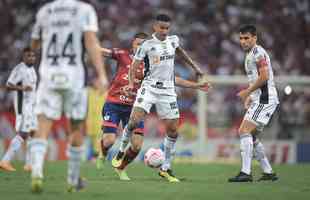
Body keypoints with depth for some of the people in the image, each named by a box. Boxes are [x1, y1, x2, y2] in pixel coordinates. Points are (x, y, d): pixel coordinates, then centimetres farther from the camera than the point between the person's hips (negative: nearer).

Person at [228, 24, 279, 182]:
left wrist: (248, 91, -12)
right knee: (251, 136, 13)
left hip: (265, 99, -11)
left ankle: (245, 173, -21)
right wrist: (250, 97, 15)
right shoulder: (249, 54, 21)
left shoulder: (258, 52, -11)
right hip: (259, 100, 11)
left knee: (245, 132, -17)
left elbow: (264, 77, -20)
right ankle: (268, 172, 17)